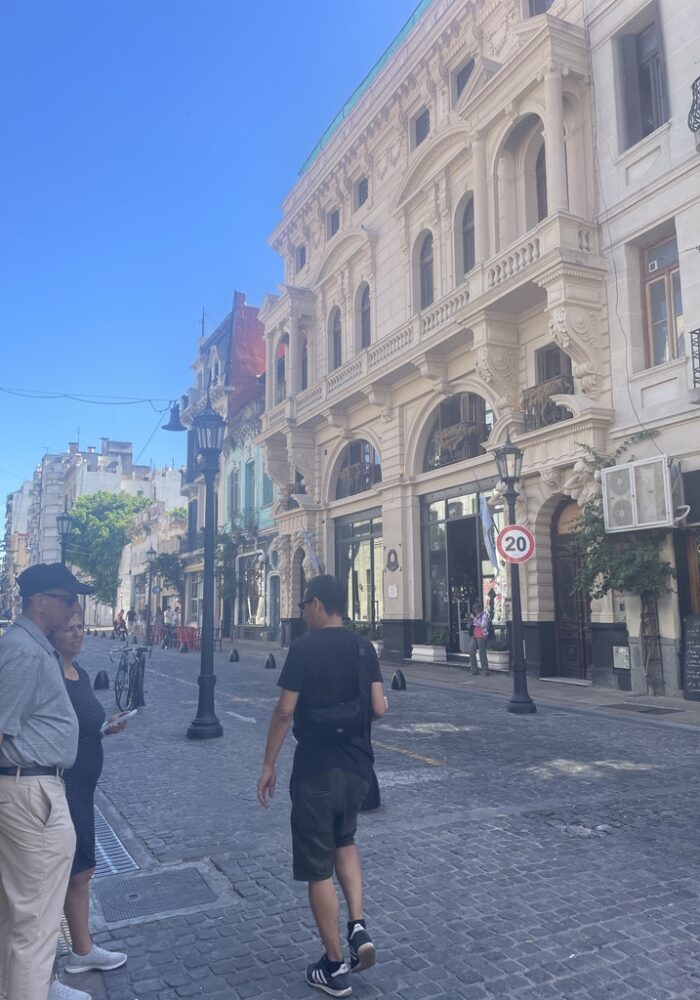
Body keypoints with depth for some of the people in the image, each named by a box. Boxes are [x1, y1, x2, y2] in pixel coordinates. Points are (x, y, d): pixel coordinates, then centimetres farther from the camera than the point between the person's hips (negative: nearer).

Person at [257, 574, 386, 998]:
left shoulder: (304, 648, -13)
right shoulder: (365, 648, 1)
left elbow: (284, 712, -13)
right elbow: (379, 709, 0)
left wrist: (268, 765, -3)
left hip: (315, 769, -5)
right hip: (358, 765, 5)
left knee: (318, 867, 8)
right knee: (345, 841, 28)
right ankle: (358, 926, 14)